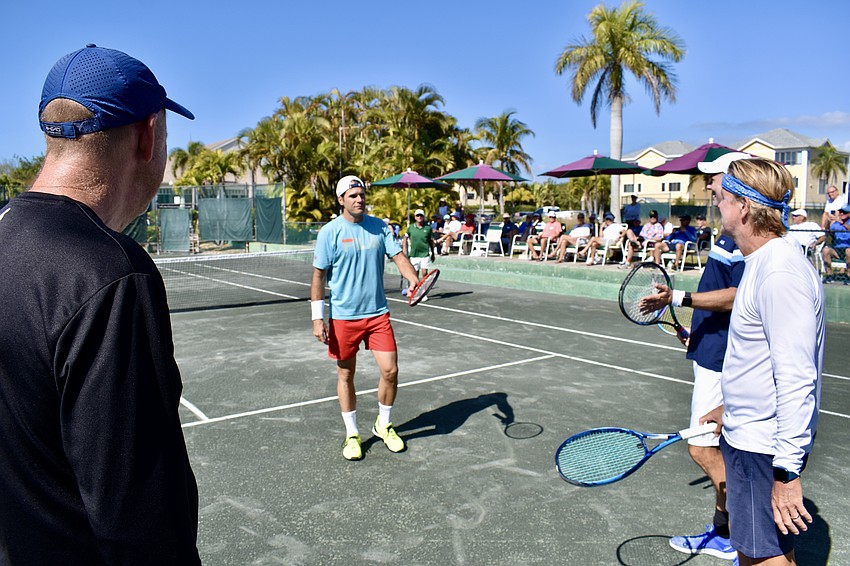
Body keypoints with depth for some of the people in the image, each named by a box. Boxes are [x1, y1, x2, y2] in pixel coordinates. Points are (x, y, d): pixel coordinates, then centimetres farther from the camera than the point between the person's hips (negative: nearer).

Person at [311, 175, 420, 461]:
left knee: (390, 370, 0)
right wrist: (318, 319, -9)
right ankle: (352, 434, 27)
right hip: (343, 317, -2)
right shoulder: (330, 232, -6)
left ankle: (383, 425, 25)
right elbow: (318, 276, -5)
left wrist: (415, 281, -22)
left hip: (378, 314, 3)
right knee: (345, 375, 8)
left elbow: (398, 257, -1)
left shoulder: (379, 227, 4)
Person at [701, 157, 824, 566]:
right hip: (746, 435, 10)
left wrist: (787, 471, -24)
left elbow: (797, 379, -26)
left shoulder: (781, 272, -24)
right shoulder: (761, 262, 9)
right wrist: (732, 407, 27)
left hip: (765, 447, -10)